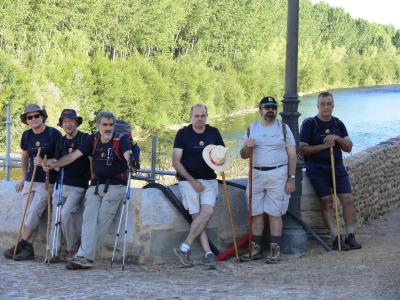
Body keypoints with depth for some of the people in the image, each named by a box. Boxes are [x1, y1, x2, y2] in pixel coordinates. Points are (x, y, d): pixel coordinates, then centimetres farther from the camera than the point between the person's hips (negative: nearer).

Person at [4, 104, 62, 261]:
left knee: (33, 212, -14)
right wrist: (23, 179, 18)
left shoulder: (54, 134, -8)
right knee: (29, 214, 2)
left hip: (47, 182, -6)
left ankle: (20, 246, -7)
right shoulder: (26, 135, 8)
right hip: (30, 181, 6)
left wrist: (44, 162, -20)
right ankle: (28, 249, 4)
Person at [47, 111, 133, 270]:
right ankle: (86, 257, -19)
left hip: (115, 185, -4)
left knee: (102, 221, -12)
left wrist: (130, 160, -47)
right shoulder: (93, 140, 8)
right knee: (89, 218, -10)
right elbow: (74, 156, 5)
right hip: (96, 185, 5)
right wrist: (53, 164, -4)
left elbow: (128, 155, -23)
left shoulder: (121, 140, -5)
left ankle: (84, 256, -16)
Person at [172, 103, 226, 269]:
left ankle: (184, 247, -14)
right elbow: (176, 162, -6)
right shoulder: (183, 133, -2)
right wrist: (193, 181, -10)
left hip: (209, 180, 3)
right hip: (188, 180, -2)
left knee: (208, 211, -17)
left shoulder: (214, 132, 7)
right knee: (197, 216, -11)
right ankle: (208, 253, -10)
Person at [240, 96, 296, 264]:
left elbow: (292, 155, 1)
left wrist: (291, 178, -6)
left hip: (277, 174, -3)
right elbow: (243, 156, 13)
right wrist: (247, 147, -10)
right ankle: (255, 248, 11)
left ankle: (275, 250, 1)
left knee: (275, 213, -3)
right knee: (256, 213, 3)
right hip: (256, 174, 3)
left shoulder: (283, 128, 4)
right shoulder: (251, 129, 11)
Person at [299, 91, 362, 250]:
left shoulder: (338, 124, 12)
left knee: (348, 200, -6)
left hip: (337, 167, 4)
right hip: (317, 169, -4)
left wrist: (337, 138, -11)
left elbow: (348, 147, 8)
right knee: (327, 202, -10)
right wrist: (324, 145, -14)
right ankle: (336, 239, -7)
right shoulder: (309, 124, -2)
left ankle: (350, 236, 0)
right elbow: (303, 149, -7)